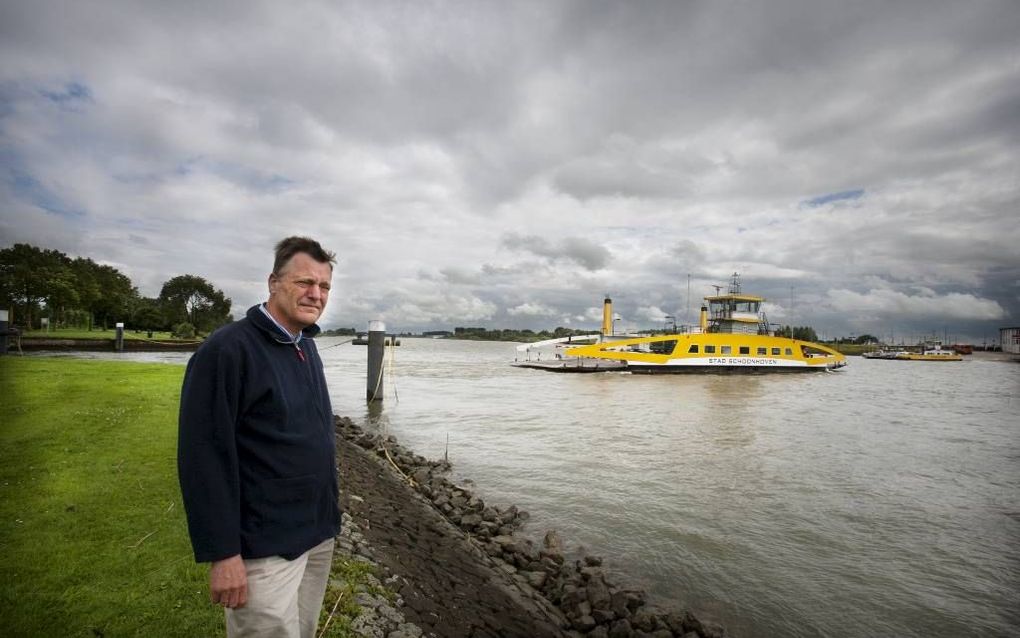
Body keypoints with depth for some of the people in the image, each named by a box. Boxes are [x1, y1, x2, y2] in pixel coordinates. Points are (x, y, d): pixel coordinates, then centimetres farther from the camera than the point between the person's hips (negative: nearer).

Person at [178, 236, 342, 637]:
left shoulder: (307, 348, 8)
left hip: (319, 533, 8)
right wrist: (222, 553, -19)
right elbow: (204, 456, -20)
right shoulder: (228, 349, -17)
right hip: (265, 546, -7)